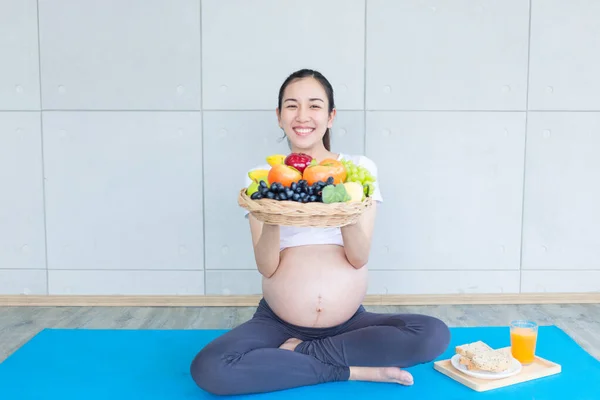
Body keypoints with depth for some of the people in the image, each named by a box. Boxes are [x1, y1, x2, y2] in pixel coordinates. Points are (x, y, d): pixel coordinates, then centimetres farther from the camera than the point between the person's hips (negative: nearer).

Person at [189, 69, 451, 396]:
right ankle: (354, 370, -15)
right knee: (208, 369, -27)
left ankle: (297, 353, -12)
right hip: (277, 323, 0)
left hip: (350, 323, 1)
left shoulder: (359, 168, 2)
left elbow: (359, 257, -6)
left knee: (434, 334, -23)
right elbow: (267, 267, -6)